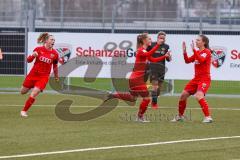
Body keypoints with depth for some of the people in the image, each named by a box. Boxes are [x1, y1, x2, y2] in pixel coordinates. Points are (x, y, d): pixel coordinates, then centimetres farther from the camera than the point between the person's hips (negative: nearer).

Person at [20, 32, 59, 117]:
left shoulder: (55, 54, -4)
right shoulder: (38, 49, -6)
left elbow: (55, 66, 12)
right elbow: (28, 60, 1)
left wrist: (56, 76, 22)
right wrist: (32, 55, -20)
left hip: (43, 77, -1)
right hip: (33, 74, 1)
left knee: (33, 94, -17)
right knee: (23, 92, 14)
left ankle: (24, 111, -1)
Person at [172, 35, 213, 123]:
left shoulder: (207, 52, -10)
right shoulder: (197, 52, 13)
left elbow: (201, 60, -27)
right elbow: (187, 60, 13)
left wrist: (193, 50, -29)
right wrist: (184, 51, 0)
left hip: (204, 78, -9)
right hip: (196, 78, 9)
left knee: (199, 96, -29)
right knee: (183, 95, 10)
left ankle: (208, 117, -25)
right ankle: (180, 116, 27)